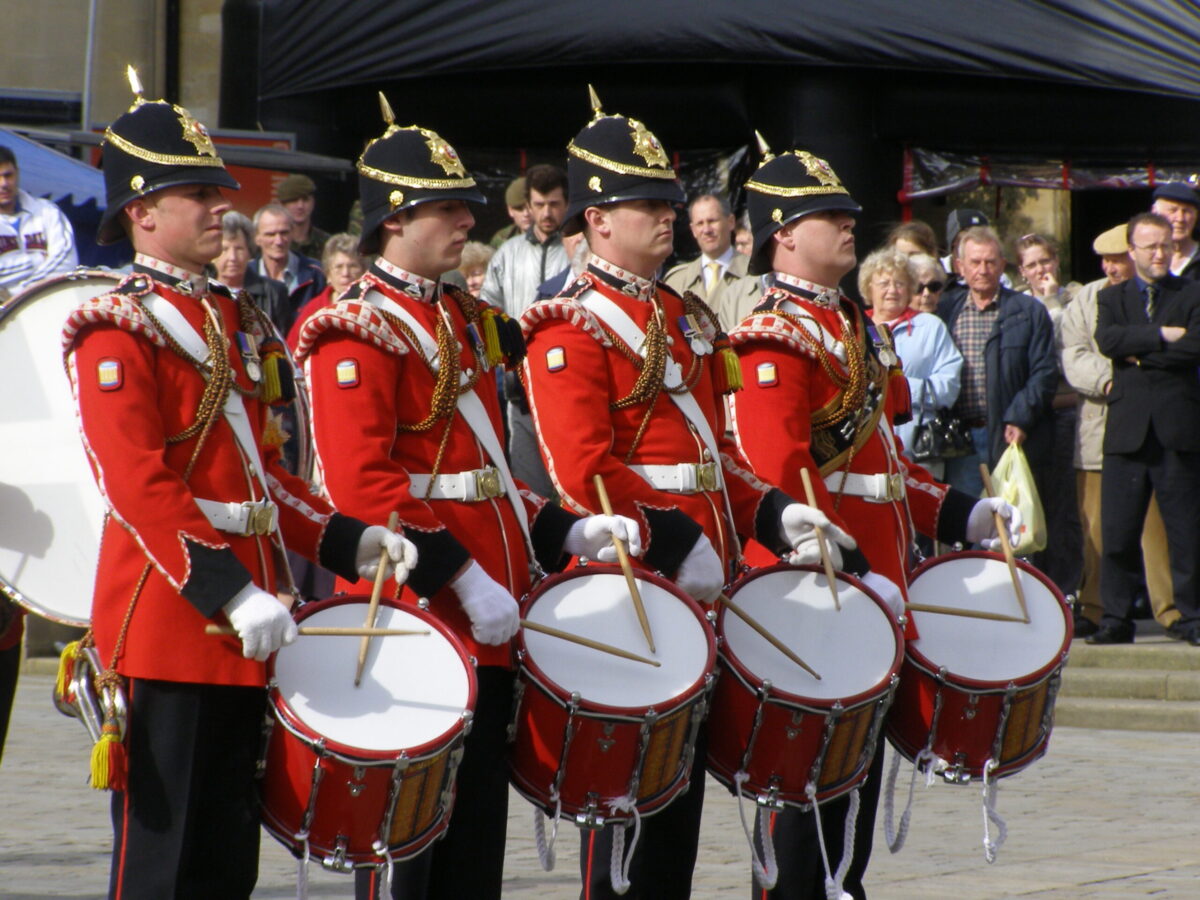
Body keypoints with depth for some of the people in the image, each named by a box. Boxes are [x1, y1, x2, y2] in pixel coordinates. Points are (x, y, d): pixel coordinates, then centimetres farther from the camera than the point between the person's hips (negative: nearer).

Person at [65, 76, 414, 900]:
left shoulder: (235, 321, 16)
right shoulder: (118, 334, -10)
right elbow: (140, 490, -19)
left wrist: (349, 541, 4)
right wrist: (231, 595, -25)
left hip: (245, 623, 8)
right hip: (167, 623, -8)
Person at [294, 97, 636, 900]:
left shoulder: (468, 321, 17)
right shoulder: (360, 329, -10)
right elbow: (361, 485, -19)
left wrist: (565, 532, 6)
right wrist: (462, 579, -22)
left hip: (486, 623, 9)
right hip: (413, 613, -9)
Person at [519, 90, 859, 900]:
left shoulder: (687, 318, 17)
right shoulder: (571, 330, -9)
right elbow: (583, 472, -17)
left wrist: (775, 514, 2)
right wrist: (672, 547, -21)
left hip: (701, 575, 8)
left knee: (687, 770, 11)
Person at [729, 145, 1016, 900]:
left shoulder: (858, 328, 17)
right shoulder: (779, 338, -13)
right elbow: (782, 474, -21)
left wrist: (958, 515, 12)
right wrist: (855, 572, -25)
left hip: (873, 577, 9)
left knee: (861, 761, 13)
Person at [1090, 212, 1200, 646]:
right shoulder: (1111, 298, 14)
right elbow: (1107, 339, -6)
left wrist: (1141, 355, -7)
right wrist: (1162, 336, -12)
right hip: (1127, 428, 2)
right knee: (1118, 532, -1)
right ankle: (1115, 618, 6)